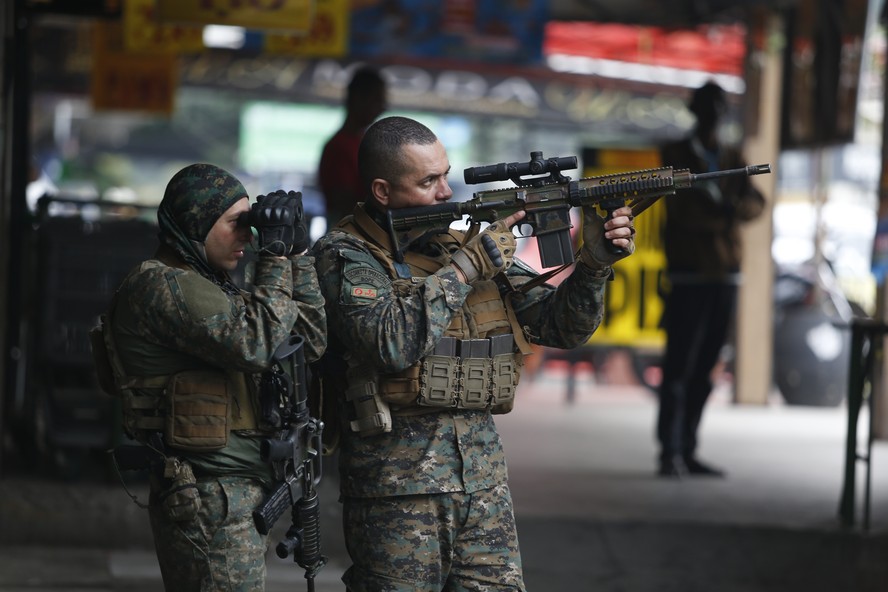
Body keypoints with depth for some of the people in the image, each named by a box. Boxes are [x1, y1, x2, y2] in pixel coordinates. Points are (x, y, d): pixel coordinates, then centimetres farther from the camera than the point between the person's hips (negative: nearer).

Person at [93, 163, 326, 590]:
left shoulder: (204, 285, 18)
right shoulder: (162, 286, -12)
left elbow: (310, 342, 16)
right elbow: (254, 343, -24)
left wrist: (297, 252, 9)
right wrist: (276, 255, -15)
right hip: (211, 503, -10)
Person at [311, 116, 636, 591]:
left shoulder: (467, 245, 13)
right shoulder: (345, 256, -5)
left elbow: (562, 327, 13)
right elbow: (394, 342, -22)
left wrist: (595, 264, -6)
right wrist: (467, 266, -14)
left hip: (484, 484, 5)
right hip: (397, 492, -5)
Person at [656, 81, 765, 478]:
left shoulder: (732, 159, 18)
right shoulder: (676, 154, 4)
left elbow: (756, 204, 3)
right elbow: (681, 207, -9)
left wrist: (734, 206, -17)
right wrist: (722, 214, -12)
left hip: (725, 272, 5)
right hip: (689, 271, -5)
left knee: (704, 367, 6)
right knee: (678, 364, -9)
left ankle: (688, 451, 10)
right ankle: (670, 452, -11)